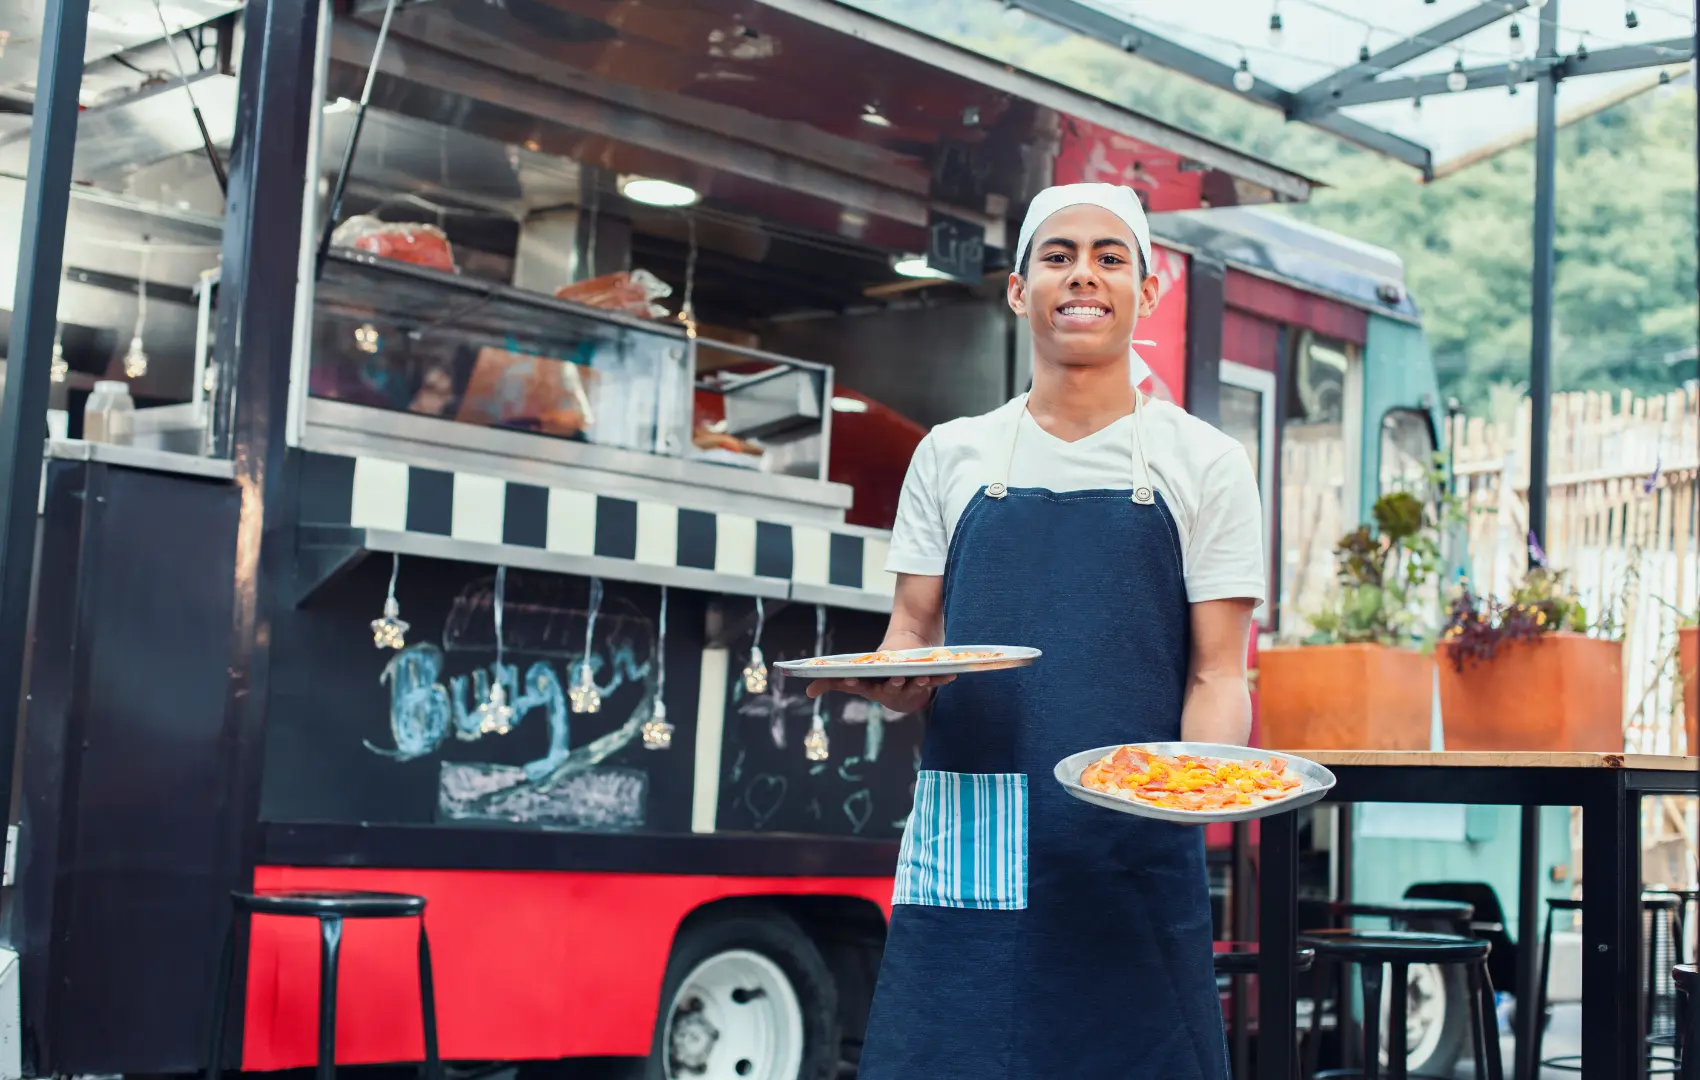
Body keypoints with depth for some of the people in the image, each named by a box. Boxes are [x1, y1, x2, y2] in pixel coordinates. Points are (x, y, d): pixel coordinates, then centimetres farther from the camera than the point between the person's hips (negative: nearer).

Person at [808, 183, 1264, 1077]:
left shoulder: (1203, 463, 8)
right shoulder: (953, 455, 13)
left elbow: (1215, 672, 4)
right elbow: (912, 638, 14)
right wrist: (889, 677, -10)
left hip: (1132, 848, -1)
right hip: (964, 842, 2)